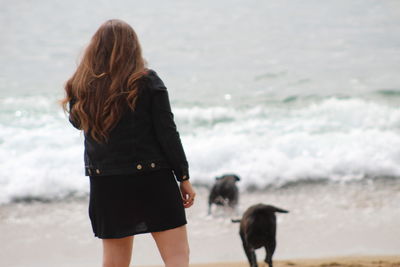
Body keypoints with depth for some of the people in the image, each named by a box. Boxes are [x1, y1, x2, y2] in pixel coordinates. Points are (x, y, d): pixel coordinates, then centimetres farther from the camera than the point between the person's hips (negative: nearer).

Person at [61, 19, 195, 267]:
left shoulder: (82, 86, -1)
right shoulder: (147, 81, -8)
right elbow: (167, 133, -8)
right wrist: (184, 177, 0)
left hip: (105, 184, 3)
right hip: (152, 180, -3)